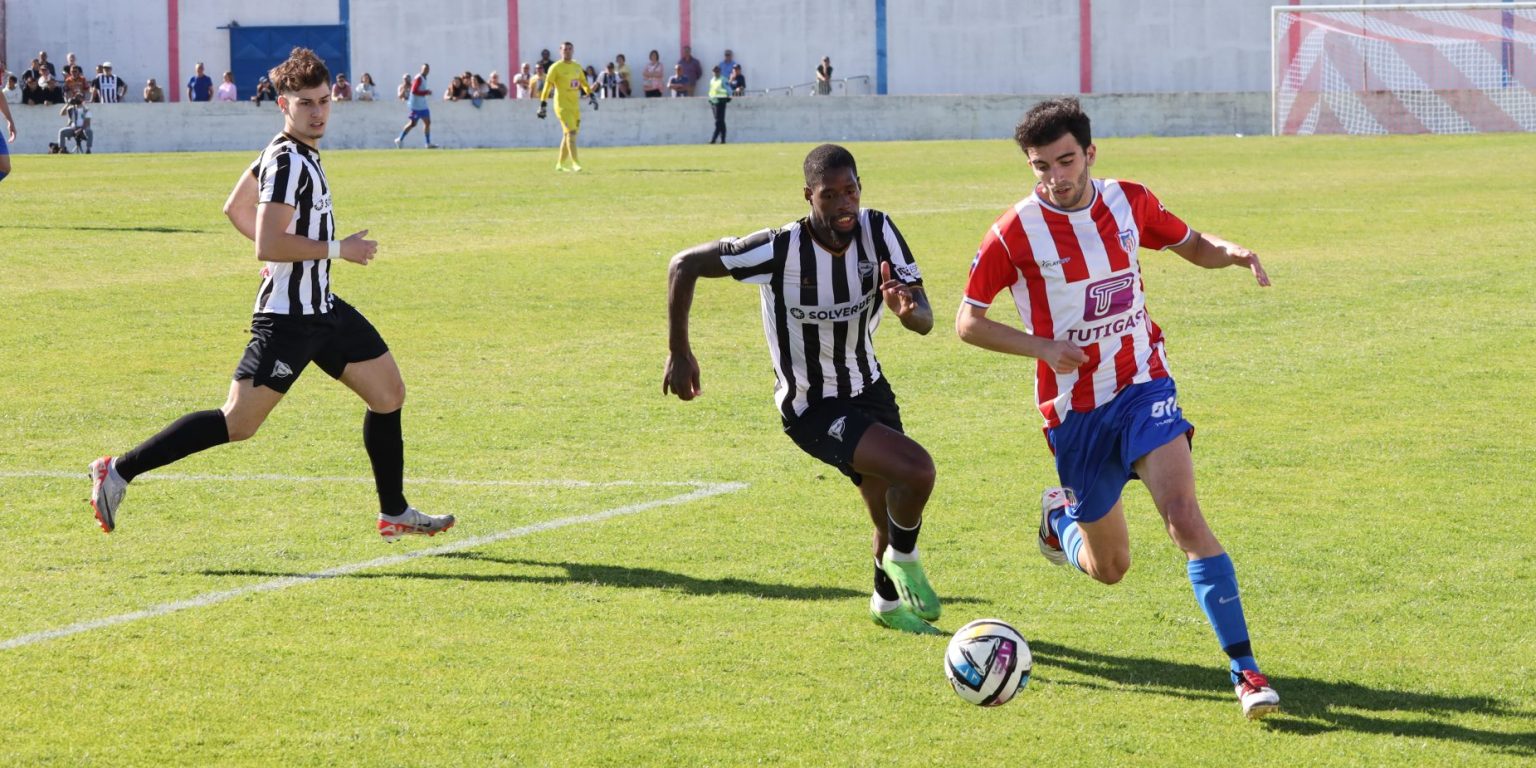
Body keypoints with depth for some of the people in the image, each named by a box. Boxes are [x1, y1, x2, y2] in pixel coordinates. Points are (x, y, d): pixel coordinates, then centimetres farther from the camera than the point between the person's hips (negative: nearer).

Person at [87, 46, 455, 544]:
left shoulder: (290, 153, 11)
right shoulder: (289, 162, -19)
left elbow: (235, 209, 22)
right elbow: (268, 246, -27)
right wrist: (338, 250, -18)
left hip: (321, 308, 10)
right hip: (288, 316, -10)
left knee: (388, 392, 12)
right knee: (237, 423, -10)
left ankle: (395, 514, 21)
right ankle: (120, 471, -3)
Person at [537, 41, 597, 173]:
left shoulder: (577, 67, 13)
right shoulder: (556, 68, -5)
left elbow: (583, 83, 25)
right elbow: (547, 86, -7)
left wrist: (591, 95, 13)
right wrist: (543, 104, -11)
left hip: (575, 105, 7)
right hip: (562, 105, -7)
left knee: (567, 135, 9)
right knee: (571, 132, -17)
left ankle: (560, 164, 18)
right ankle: (575, 163, -21)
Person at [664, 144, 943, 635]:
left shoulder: (877, 231, -15)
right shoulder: (779, 250, -27)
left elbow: (924, 322, -18)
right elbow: (684, 265, -17)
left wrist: (909, 308, -42)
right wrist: (679, 352, -15)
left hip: (867, 389, 6)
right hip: (811, 410, -6)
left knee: (893, 515, 18)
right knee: (916, 470, -24)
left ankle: (887, 602, 49)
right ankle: (903, 559, 7)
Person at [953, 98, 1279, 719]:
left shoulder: (1129, 203, -2)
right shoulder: (1016, 233, -12)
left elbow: (1193, 247, 15)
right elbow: (967, 322, -5)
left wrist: (1232, 251, -8)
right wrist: (1042, 346, -19)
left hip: (1142, 388, 1)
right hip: (1074, 410, -1)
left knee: (1185, 519, -22)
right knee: (1108, 568, 10)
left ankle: (1244, 667, -21)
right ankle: (1060, 514, 46)